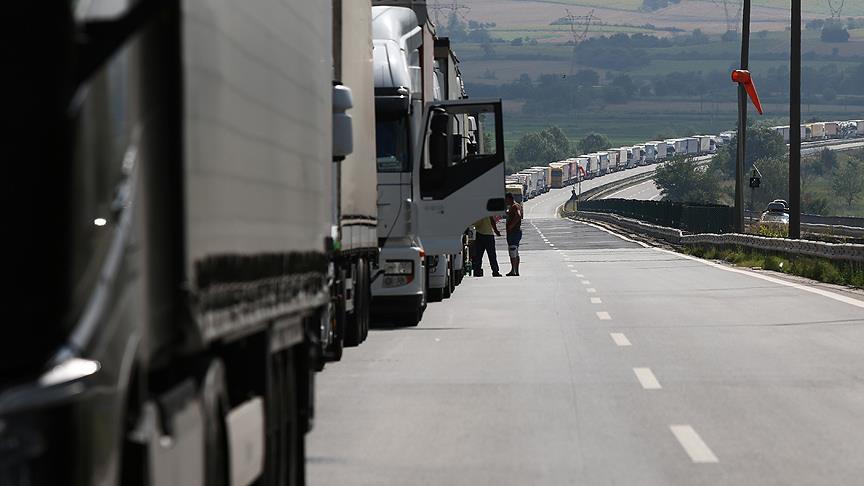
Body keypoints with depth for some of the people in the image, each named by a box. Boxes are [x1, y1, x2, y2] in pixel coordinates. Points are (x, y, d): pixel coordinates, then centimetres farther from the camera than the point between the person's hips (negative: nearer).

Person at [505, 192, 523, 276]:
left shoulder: (514, 206, -15)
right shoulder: (518, 206, 16)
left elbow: (518, 216, -31)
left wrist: (511, 225, -25)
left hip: (513, 232, -11)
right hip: (518, 231, 11)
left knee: (512, 252, -10)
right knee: (516, 253, 13)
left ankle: (513, 270, -11)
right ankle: (516, 271, 15)